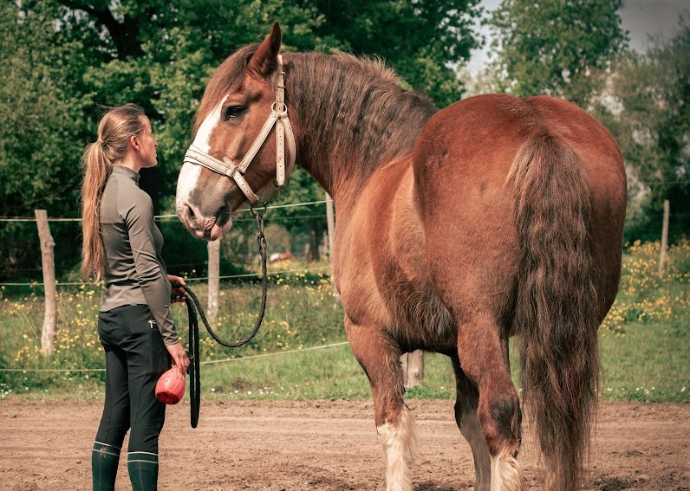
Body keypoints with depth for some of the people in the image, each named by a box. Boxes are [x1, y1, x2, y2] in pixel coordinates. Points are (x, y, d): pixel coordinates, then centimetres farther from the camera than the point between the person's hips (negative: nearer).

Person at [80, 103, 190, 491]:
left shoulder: (106, 191, 11)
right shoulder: (135, 198, -15)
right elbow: (148, 275, -18)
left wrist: (162, 280, 15)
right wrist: (171, 338, -17)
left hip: (111, 314, 9)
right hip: (139, 316, -9)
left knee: (114, 418, 12)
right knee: (146, 423, -7)